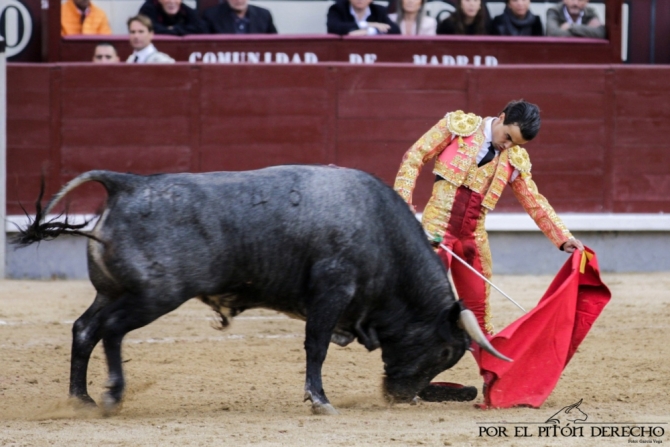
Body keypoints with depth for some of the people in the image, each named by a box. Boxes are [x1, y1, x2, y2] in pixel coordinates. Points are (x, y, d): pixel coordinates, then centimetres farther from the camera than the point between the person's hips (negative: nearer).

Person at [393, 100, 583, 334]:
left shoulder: (515, 159, 7)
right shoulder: (458, 125, -2)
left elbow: (535, 203, 13)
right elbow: (414, 157, -2)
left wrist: (564, 238, 5)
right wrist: (403, 199, -11)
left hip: (473, 236, 4)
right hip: (437, 227, -4)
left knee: (478, 307, 10)